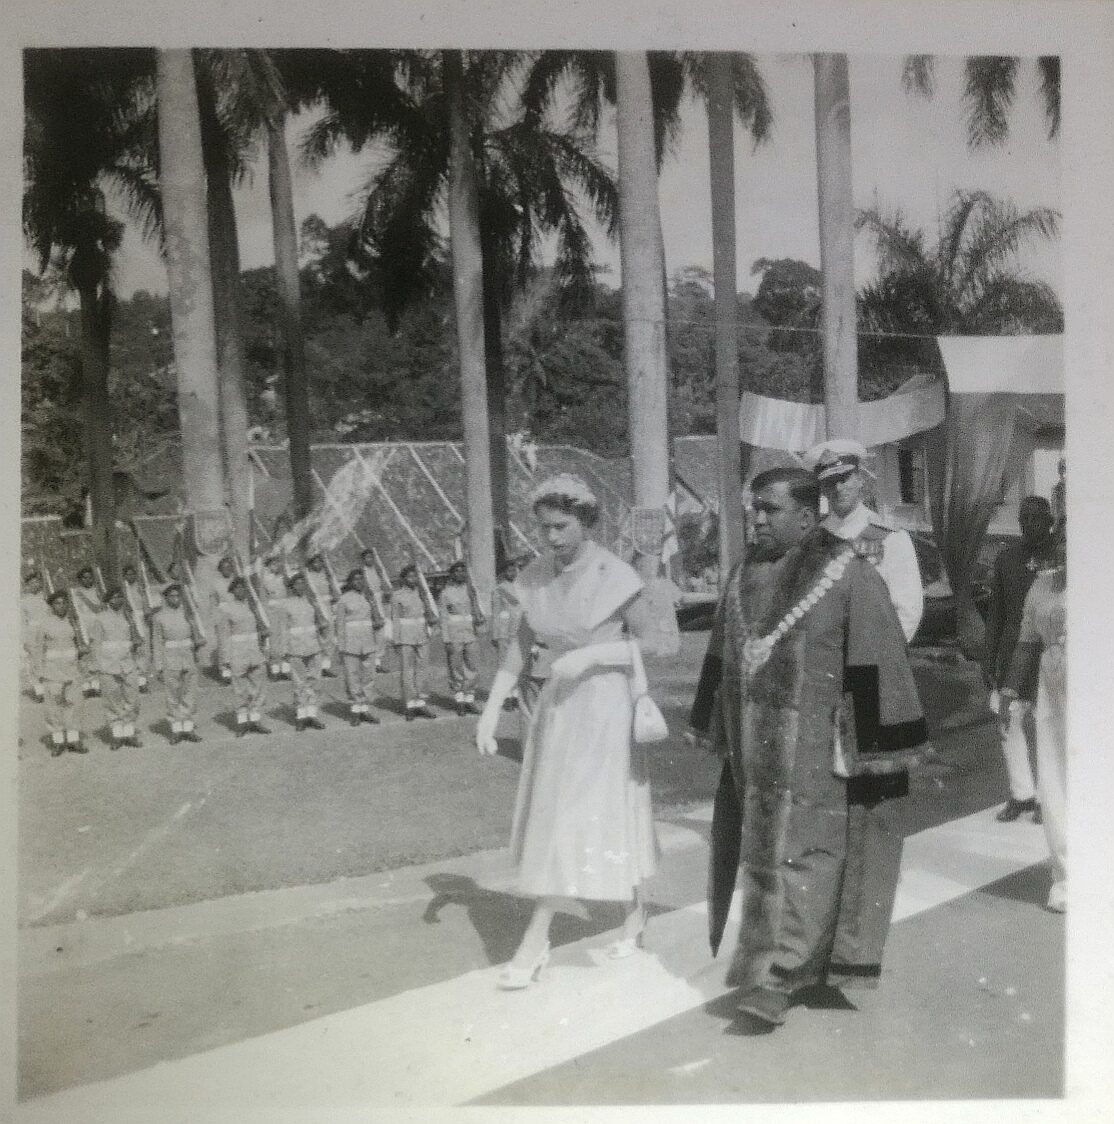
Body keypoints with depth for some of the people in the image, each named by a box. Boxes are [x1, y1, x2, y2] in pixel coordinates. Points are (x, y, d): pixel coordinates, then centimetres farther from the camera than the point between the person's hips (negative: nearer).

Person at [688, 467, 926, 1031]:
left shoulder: (848, 576, -12)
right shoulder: (745, 575, 7)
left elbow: (875, 670, -13)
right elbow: (721, 660, 14)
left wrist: (877, 754, -14)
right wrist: (712, 730, 16)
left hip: (816, 756, -7)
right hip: (755, 751, 7)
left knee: (796, 857, -5)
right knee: (760, 853, 14)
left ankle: (774, 981, 2)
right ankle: (804, 965, 32)